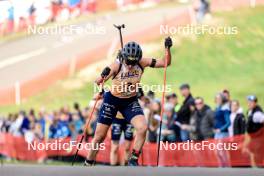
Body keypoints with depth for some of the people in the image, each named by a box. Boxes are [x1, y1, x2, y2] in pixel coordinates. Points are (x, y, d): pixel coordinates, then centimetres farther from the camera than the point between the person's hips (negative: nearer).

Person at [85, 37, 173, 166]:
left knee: (142, 128, -21)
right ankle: (88, 164, 19)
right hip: (112, 100, -2)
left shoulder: (142, 63, -16)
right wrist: (103, 76, -57)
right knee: (99, 136, 0)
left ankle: (133, 160, -5)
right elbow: (100, 81, -34)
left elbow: (165, 63, -12)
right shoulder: (117, 65, -25)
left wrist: (167, 48, -28)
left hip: (131, 101, 2)